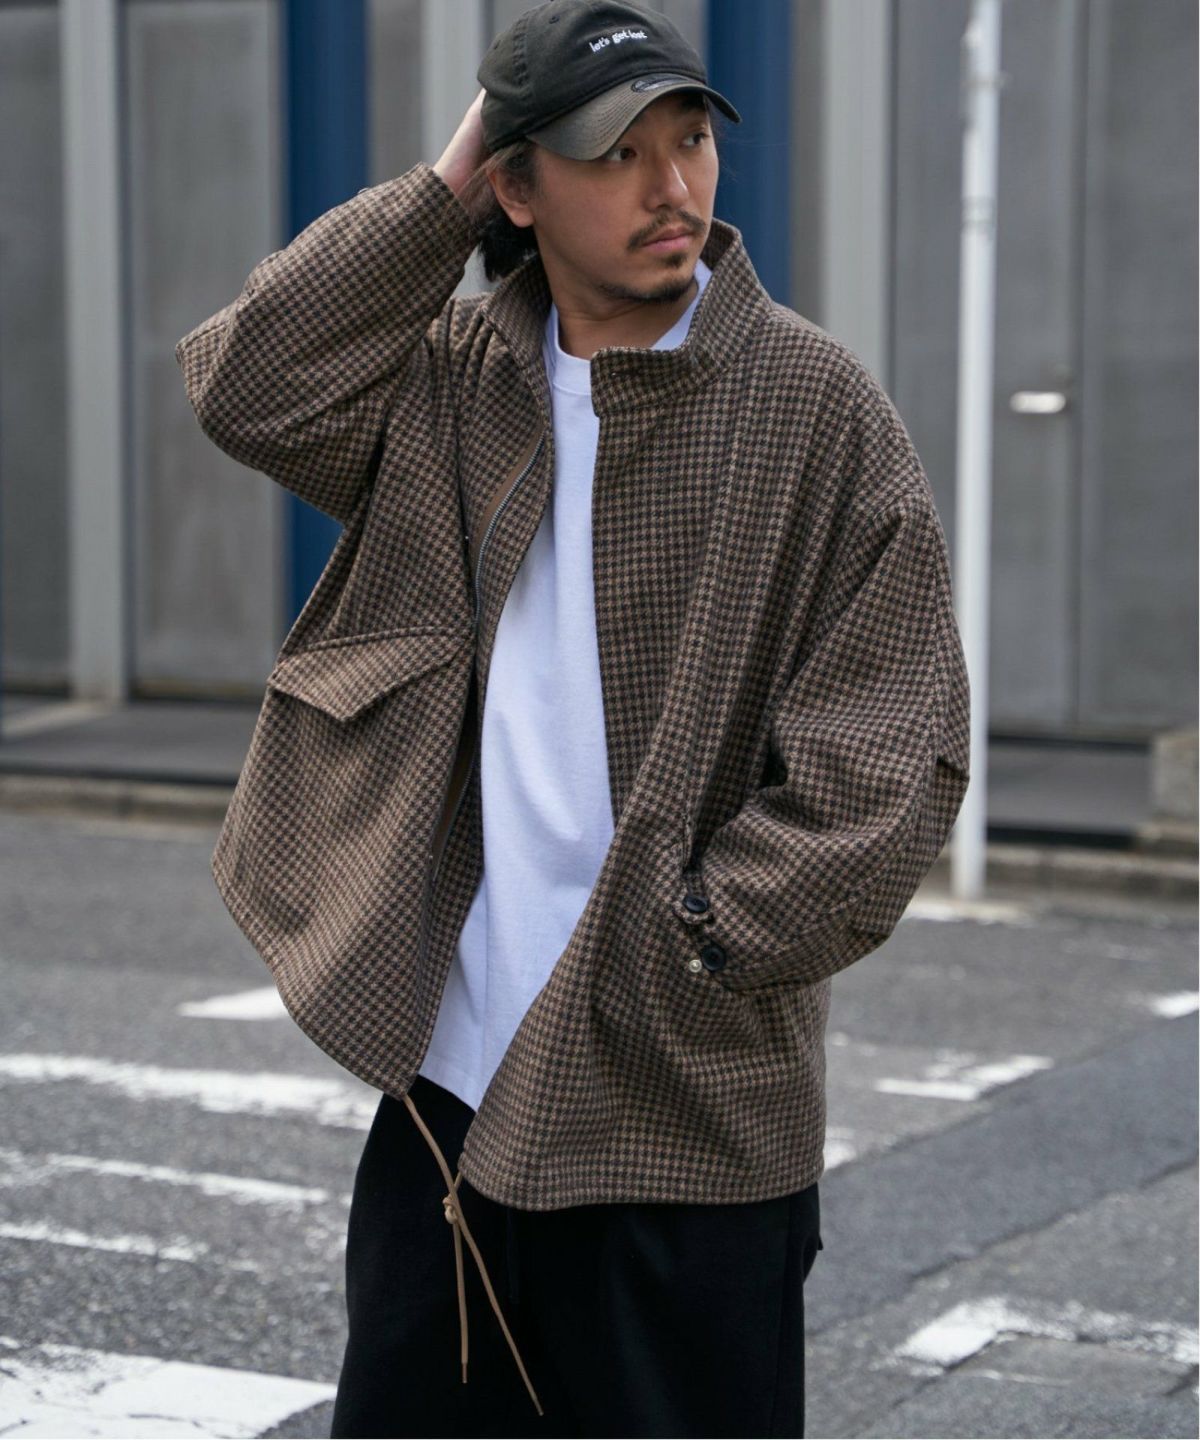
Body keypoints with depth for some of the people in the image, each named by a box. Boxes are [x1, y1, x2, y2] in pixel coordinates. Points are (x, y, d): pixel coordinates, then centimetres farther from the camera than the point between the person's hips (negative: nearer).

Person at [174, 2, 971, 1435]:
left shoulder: (816, 407, -7)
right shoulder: (458, 379, 8)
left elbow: (891, 756, -9)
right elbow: (246, 388, -5)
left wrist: (694, 950, -14)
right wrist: (439, 194, -4)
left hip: (688, 1112, -4)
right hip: (450, 1077, 5)